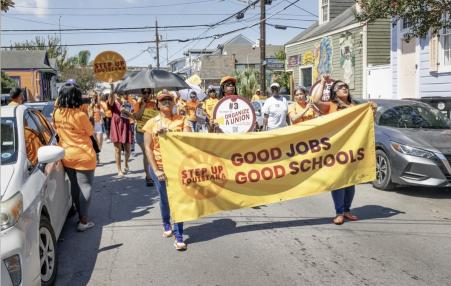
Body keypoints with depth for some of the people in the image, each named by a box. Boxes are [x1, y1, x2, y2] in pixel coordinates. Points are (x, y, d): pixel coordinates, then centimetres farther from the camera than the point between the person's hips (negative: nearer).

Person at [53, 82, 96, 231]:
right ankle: (84, 221, 3)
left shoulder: (56, 113, -5)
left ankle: (81, 215, 27)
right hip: (83, 156, -6)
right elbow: (90, 132, -6)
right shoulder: (80, 115, -21)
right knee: (85, 187, 2)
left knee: (74, 186, 16)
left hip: (66, 155, 6)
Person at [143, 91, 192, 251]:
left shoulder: (181, 120, 1)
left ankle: (179, 237, 0)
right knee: (164, 199, 15)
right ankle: (166, 224, 41)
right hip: (159, 167, 1)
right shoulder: (152, 123, 1)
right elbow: (148, 148, -2)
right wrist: (156, 170, -9)